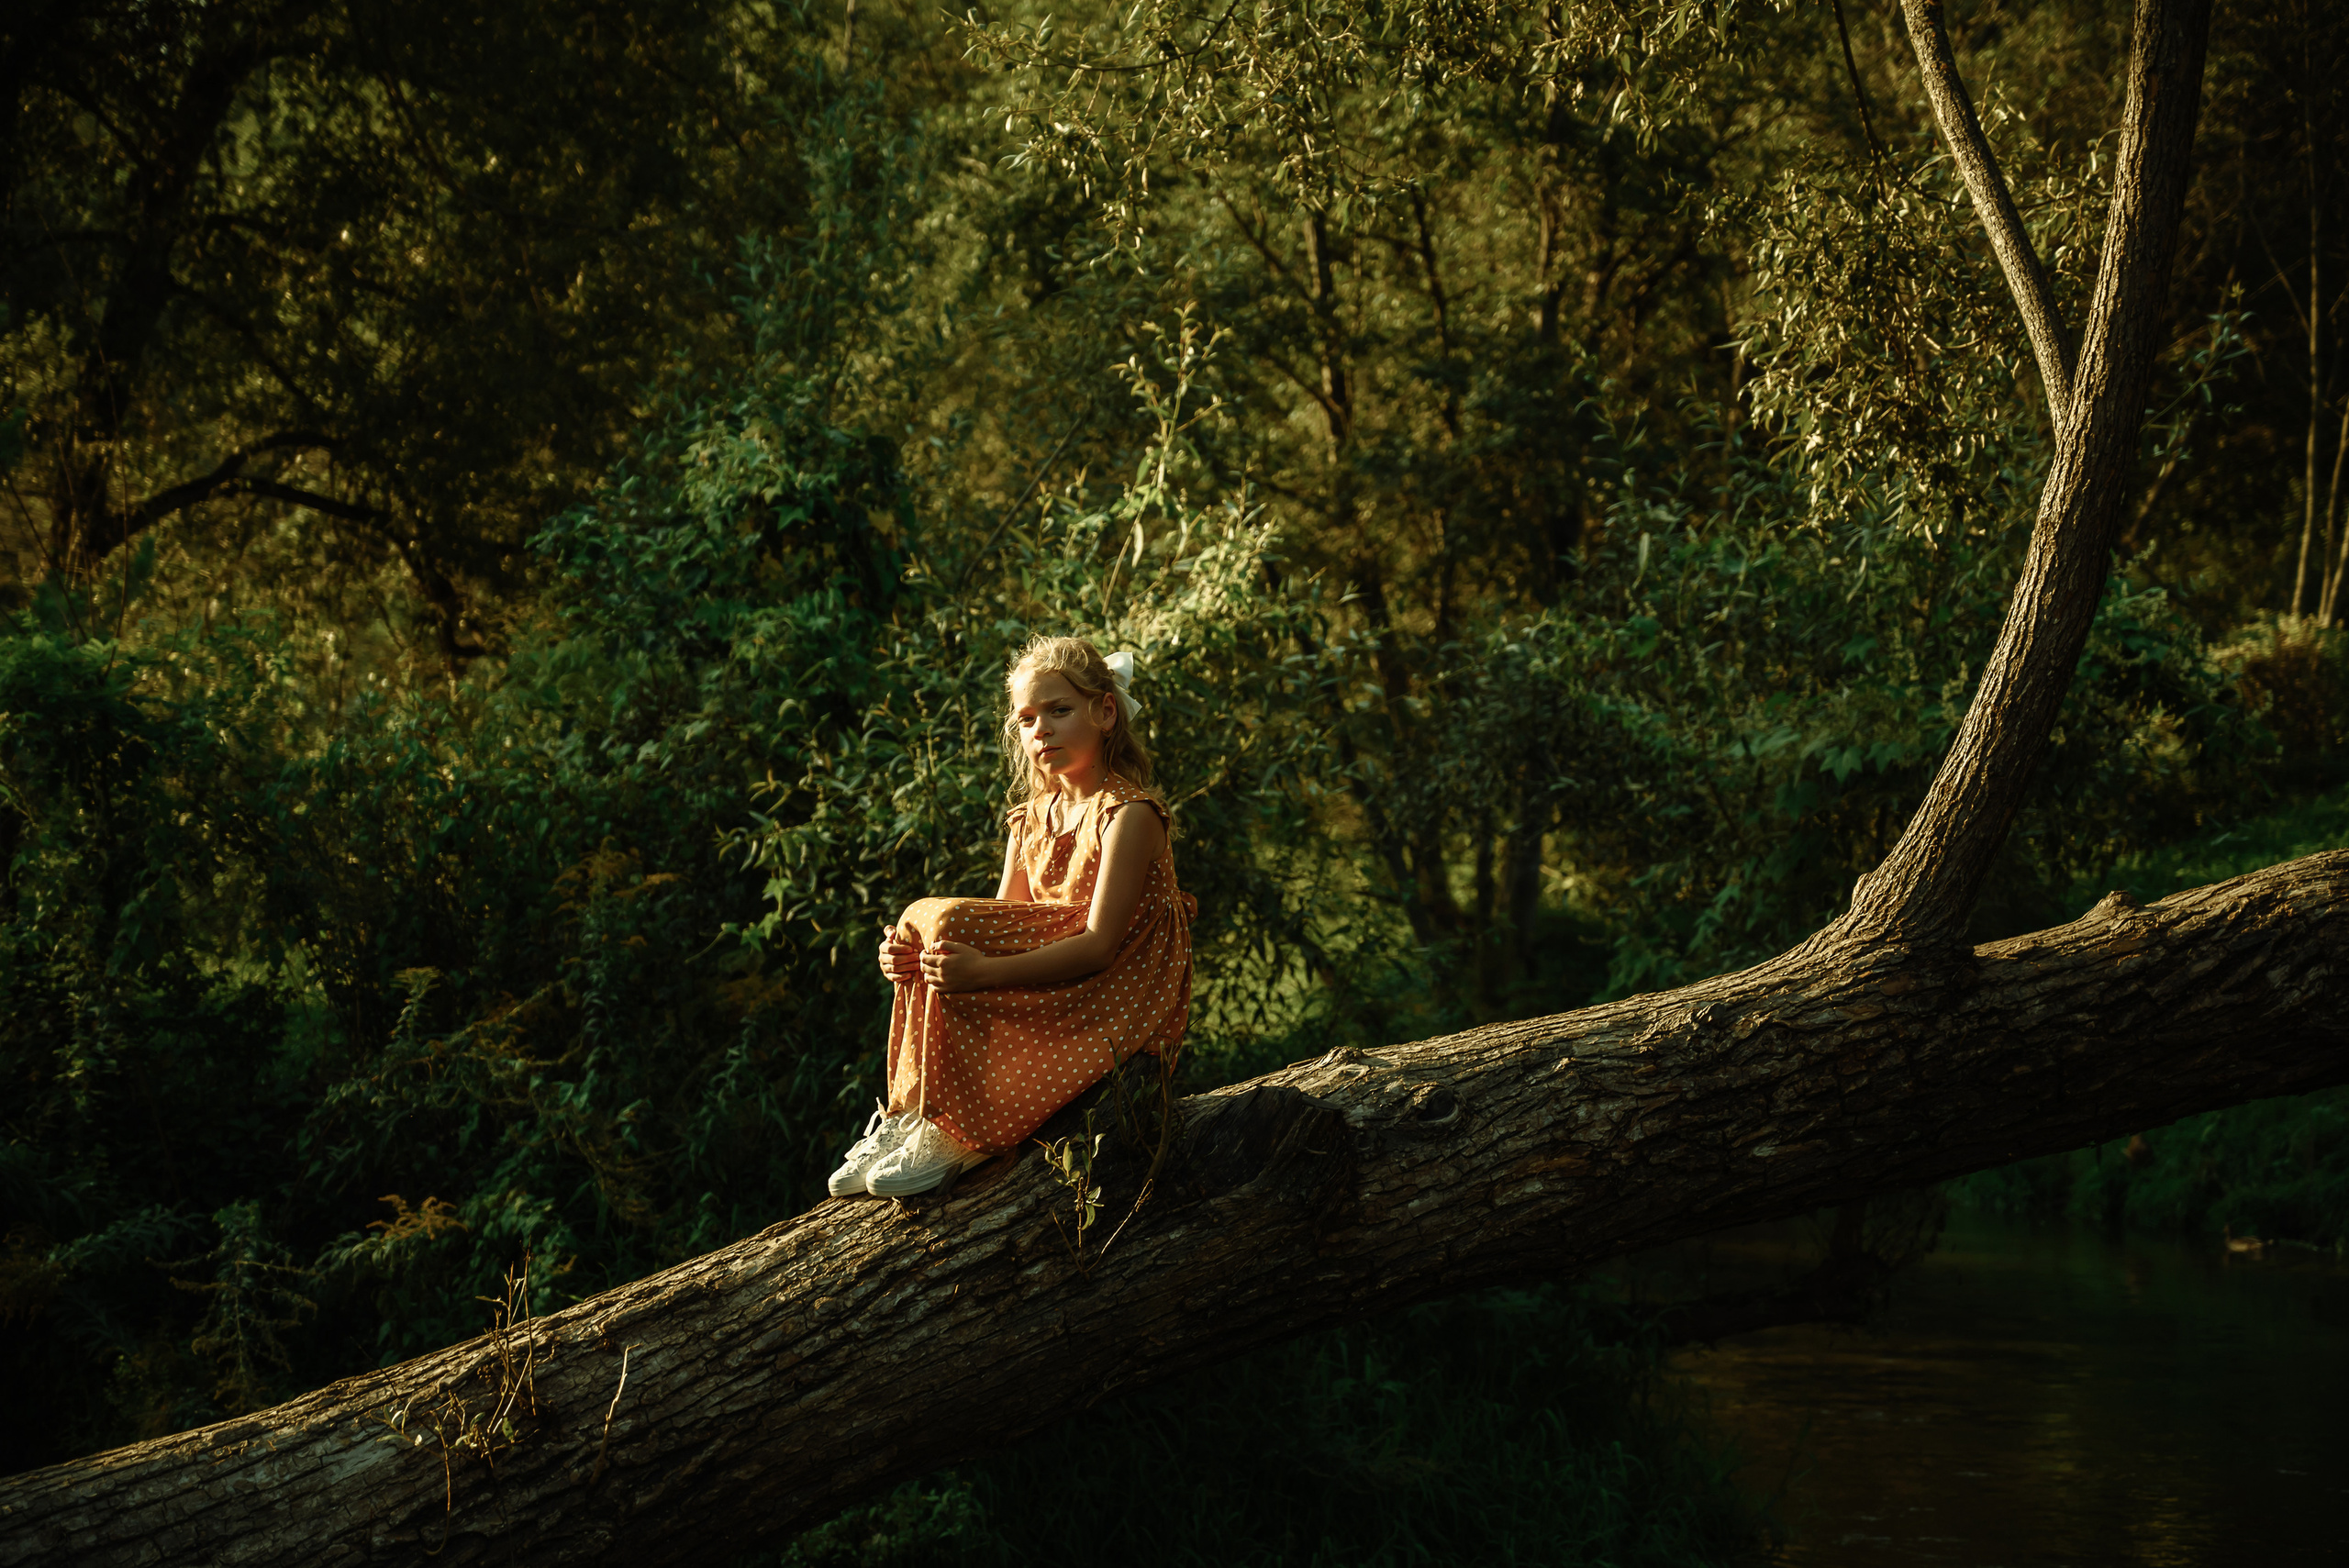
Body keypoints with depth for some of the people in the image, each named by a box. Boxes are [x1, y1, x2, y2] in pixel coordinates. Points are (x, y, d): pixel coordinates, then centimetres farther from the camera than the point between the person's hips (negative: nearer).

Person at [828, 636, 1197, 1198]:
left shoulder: (1130, 814, -14)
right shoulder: (1031, 819, 12)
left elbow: (1100, 945, -23)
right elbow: (996, 929, 5)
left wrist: (983, 971, -33)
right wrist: (908, 955, -16)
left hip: (1121, 996, -8)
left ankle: (954, 1136, -16)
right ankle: (910, 1120, -11)